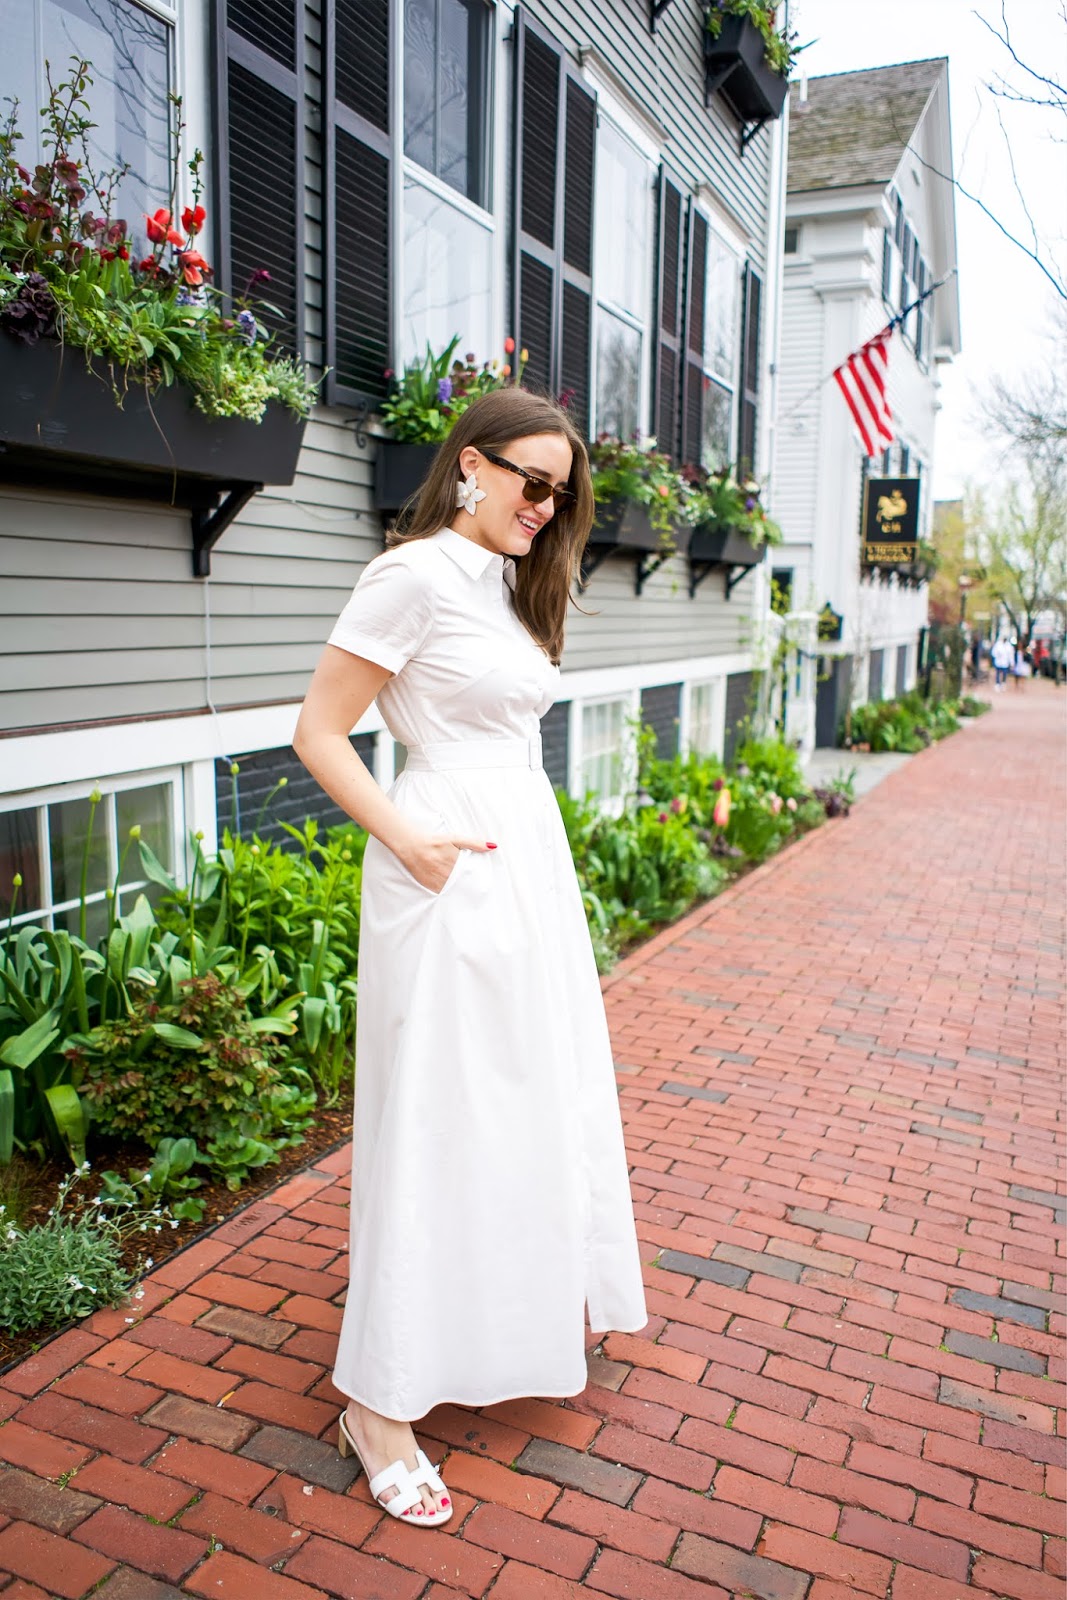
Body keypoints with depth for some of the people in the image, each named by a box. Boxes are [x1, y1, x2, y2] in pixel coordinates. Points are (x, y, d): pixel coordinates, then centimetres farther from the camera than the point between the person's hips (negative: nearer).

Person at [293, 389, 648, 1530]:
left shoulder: (511, 583, 16)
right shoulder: (416, 574, -11)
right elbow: (319, 732, -12)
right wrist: (408, 841, -18)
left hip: (532, 859, 9)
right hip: (455, 877, -9)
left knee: (536, 1100, 19)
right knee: (435, 1119, -1)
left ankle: (540, 1307, 42)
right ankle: (378, 1404, 16)